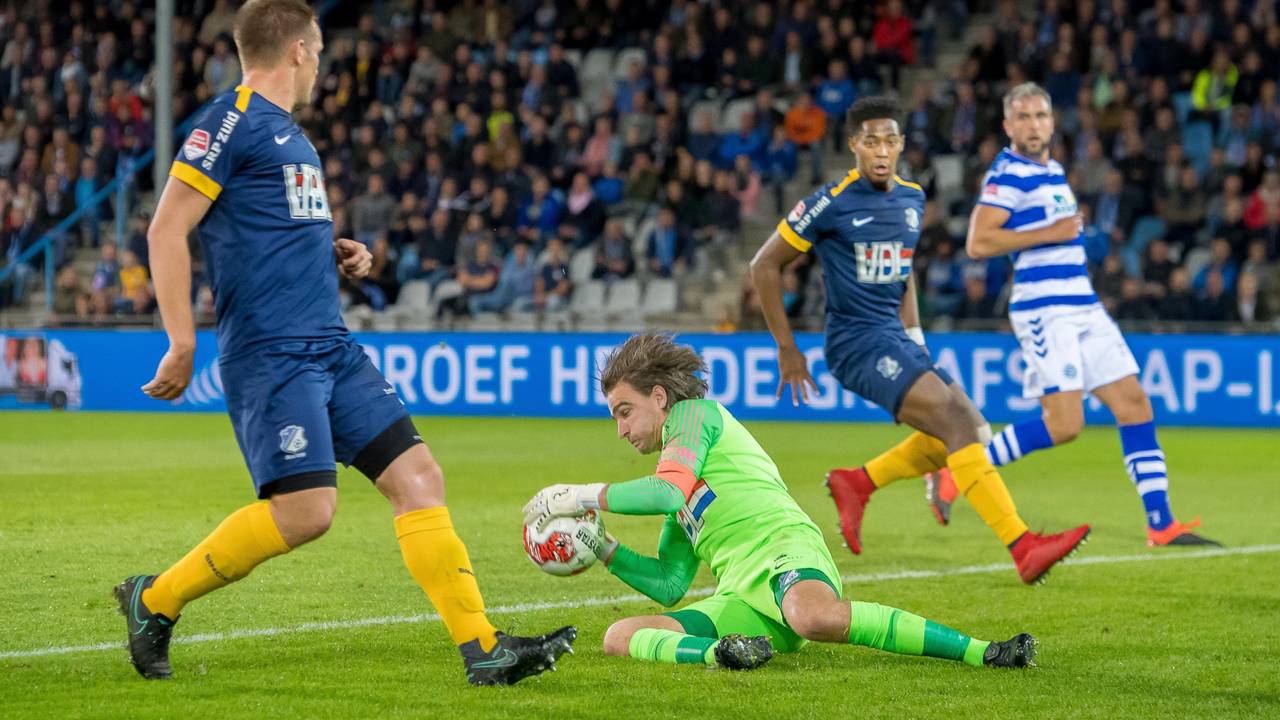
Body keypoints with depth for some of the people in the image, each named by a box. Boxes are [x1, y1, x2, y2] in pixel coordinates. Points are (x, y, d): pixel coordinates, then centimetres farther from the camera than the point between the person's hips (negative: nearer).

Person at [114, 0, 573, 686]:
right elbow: (166, 231, -13)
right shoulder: (232, 120, -8)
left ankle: (482, 648, 0)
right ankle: (154, 600, 0)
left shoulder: (287, 133, 21)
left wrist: (335, 257, 14)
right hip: (271, 349, -9)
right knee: (305, 509, -17)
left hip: (332, 347, 9)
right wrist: (182, 343, -17)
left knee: (417, 475, 0)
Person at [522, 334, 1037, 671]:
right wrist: (603, 549, 21)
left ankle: (981, 651, -37)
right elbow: (669, 586, 32)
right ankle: (718, 653, -40)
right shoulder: (680, 507, 35)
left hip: (784, 551, -8)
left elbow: (667, 493, -8)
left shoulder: (695, 413, 10)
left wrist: (584, 496, 1)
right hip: (738, 599, 8)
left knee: (814, 618, -44)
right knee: (620, 637, -12)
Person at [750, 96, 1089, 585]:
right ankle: (1022, 548, -28)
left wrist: (912, 332, 15)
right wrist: (787, 349, -3)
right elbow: (765, 266, -4)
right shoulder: (831, 204, -11)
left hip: (894, 338, 8)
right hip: (857, 342, -8)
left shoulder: (912, 200, 9)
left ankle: (856, 483, 15)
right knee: (956, 418, -22)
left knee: (968, 429, 3)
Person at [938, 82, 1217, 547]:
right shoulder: (1008, 174, -10)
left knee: (1135, 406, 3)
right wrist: (1050, 234, -17)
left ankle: (1162, 524, 5)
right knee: (1064, 424, -16)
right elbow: (977, 243, -19)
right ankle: (955, 473, -4)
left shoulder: (1053, 171, 18)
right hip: (1044, 311, -9)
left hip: (1083, 307, 9)